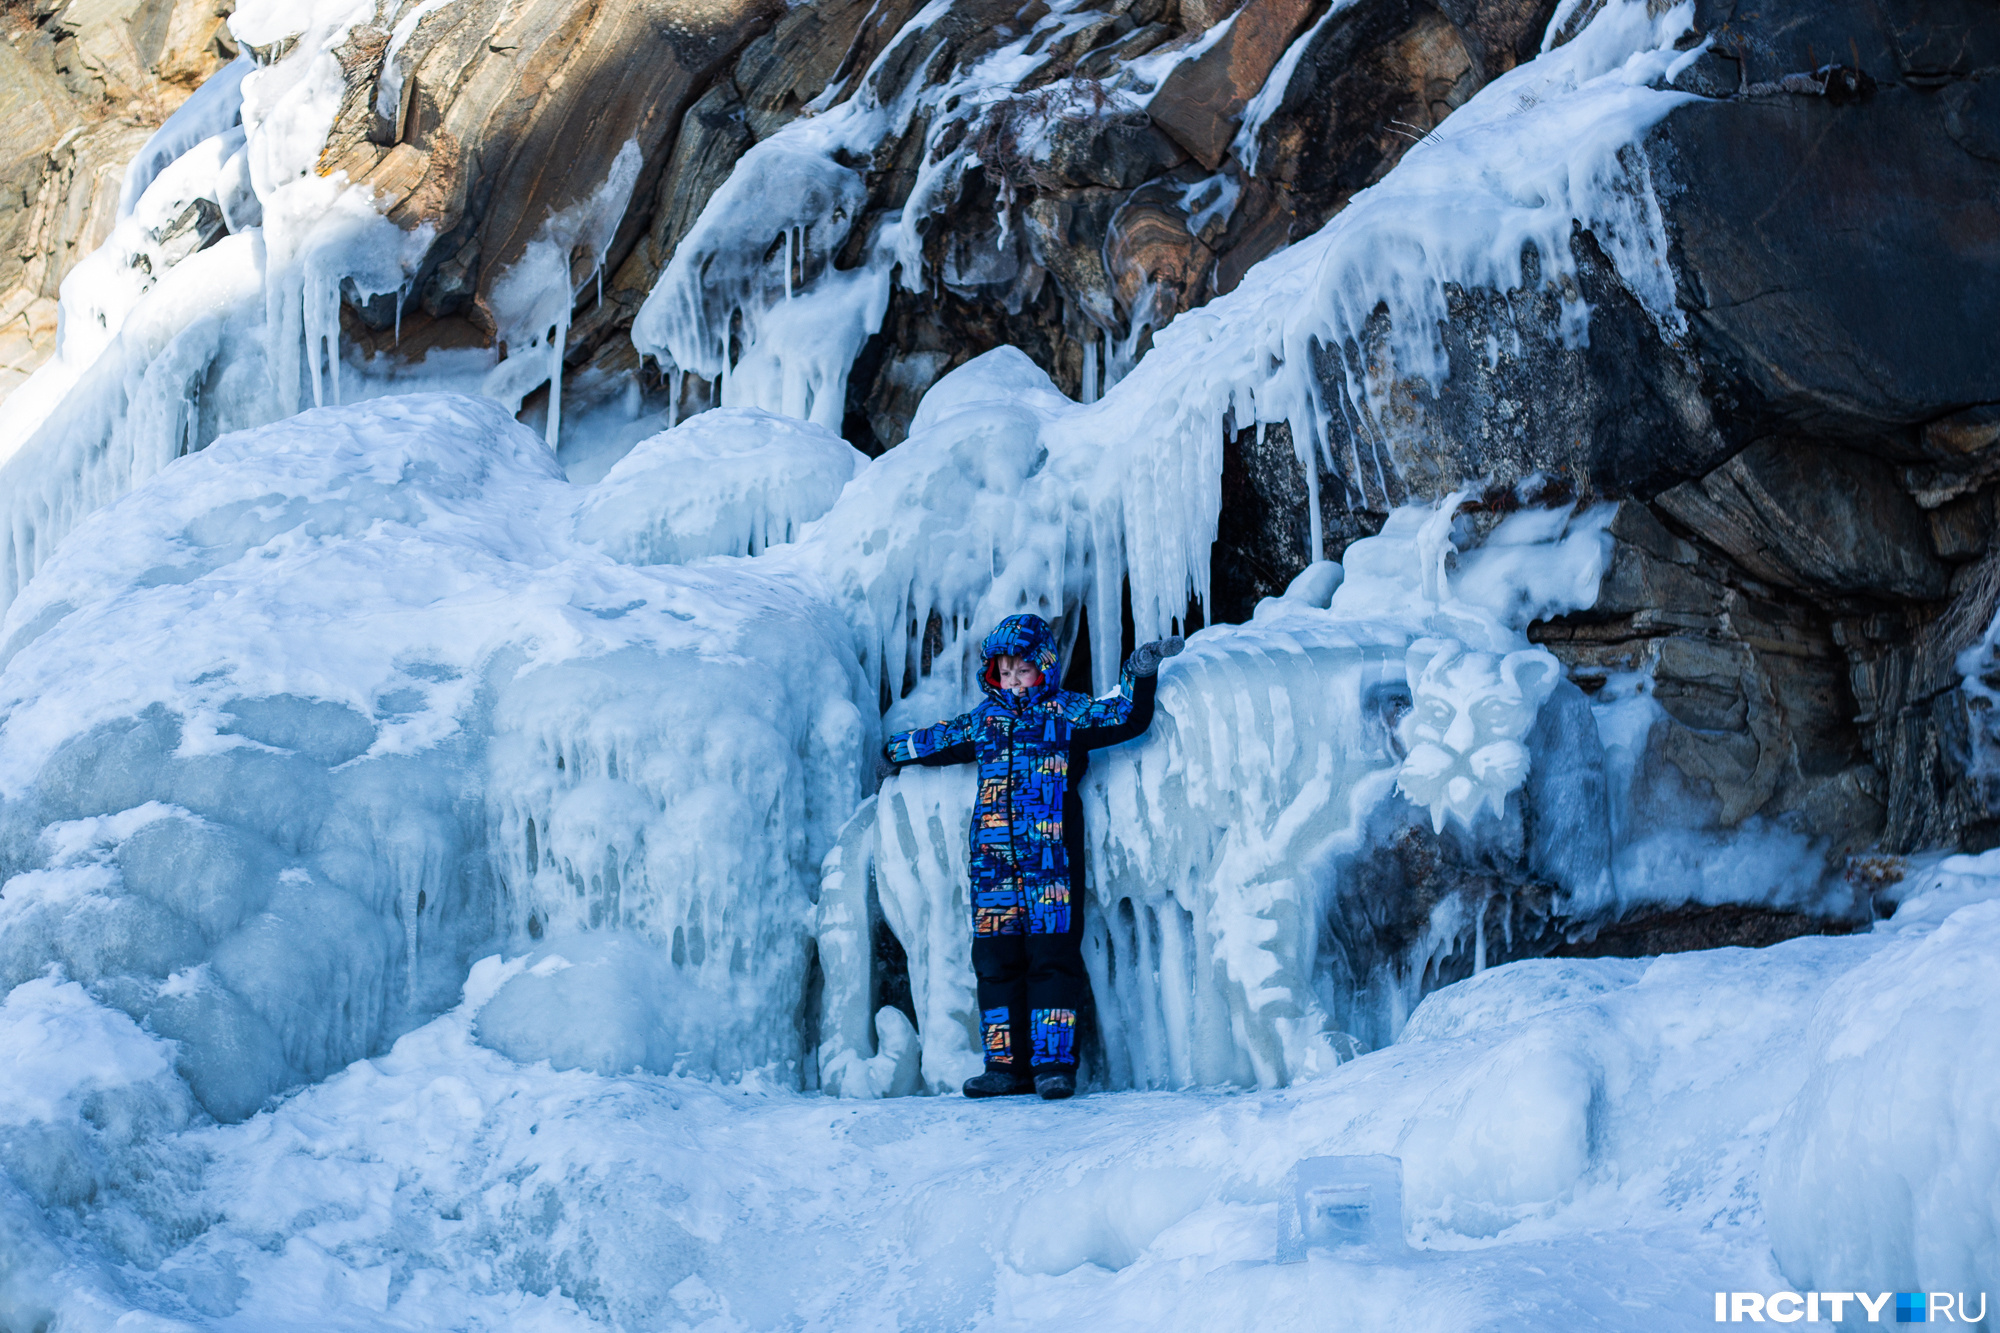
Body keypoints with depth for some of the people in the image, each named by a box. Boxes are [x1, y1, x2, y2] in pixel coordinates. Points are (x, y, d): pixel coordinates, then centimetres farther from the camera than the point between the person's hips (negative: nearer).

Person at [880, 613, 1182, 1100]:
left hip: (1052, 857, -4)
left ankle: (1053, 1063, -6)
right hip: (993, 860, 4)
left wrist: (1140, 675, -12)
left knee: (1052, 958, -8)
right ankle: (1006, 1064, 7)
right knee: (996, 961, 2)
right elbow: (938, 742, 35)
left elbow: (1128, 718, 1)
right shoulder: (983, 720, 18)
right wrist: (896, 752, 47)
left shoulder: (1068, 713, 7)